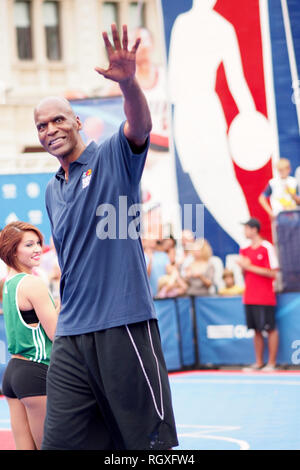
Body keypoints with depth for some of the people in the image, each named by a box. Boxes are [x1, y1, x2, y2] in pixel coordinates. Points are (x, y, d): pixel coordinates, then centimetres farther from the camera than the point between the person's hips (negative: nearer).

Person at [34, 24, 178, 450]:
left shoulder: (112, 158, 1)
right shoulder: (52, 193, 20)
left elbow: (139, 127, -21)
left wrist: (128, 83, -41)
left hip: (124, 327, -6)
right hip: (71, 336, 6)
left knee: (147, 441, -3)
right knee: (60, 442, 1)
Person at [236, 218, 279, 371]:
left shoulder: (267, 248, -7)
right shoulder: (244, 250, 13)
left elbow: (272, 273, -12)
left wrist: (249, 267, -14)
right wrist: (243, 267, -4)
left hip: (265, 298, -6)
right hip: (249, 297, 6)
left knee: (270, 329, -2)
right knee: (256, 330, 8)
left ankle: (271, 363, 2)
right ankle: (258, 363, 13)